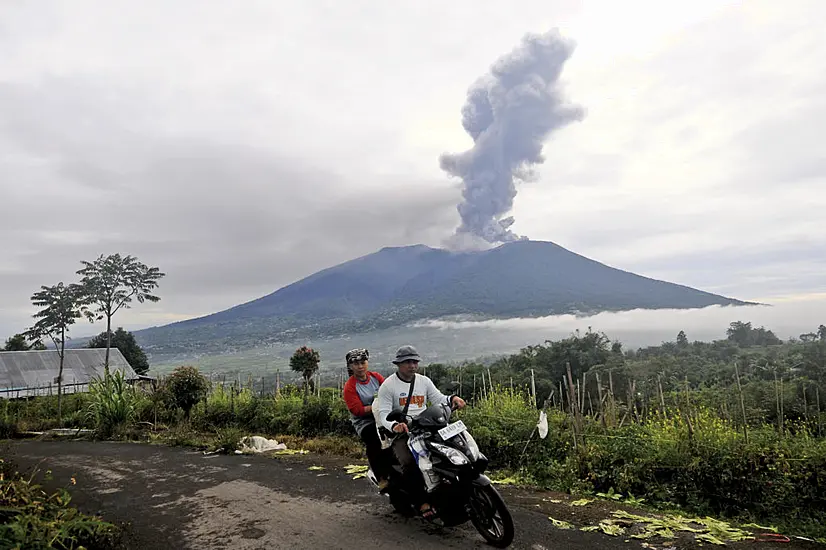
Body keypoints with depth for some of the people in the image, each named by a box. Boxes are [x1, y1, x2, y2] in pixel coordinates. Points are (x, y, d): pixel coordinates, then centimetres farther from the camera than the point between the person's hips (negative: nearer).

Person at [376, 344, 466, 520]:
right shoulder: (388, 385, -2)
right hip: (402, 432, -4)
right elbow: (383, 413, -9)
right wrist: (394, 425, -30)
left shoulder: (424, 381, 13)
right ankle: (423, 503, -22)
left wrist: (452, 399, -14)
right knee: (410, 463, -30)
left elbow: (438, 399, 8)